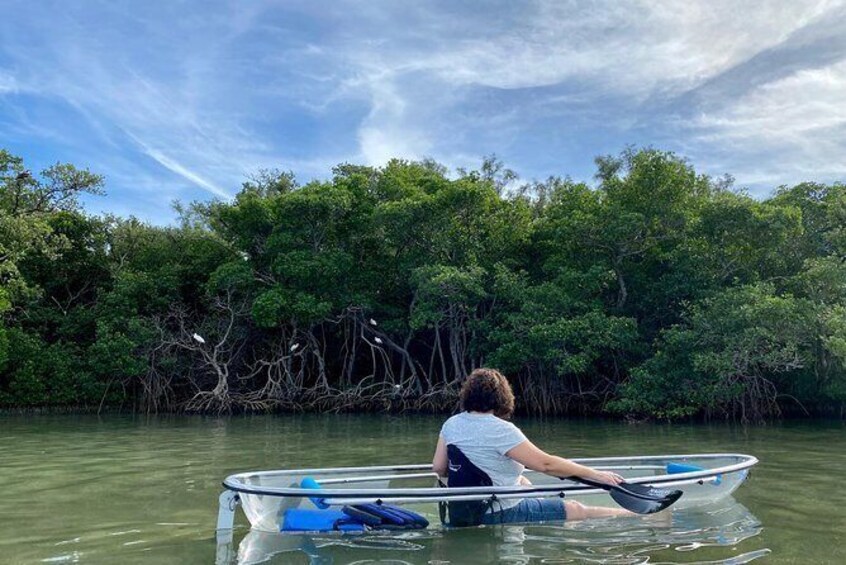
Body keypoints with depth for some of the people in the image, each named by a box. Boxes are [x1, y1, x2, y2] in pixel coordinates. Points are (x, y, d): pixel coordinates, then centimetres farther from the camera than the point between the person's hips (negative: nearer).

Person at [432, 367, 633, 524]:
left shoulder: (451, 424, -1)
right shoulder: (501, 429, -22)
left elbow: (438, 468, 3)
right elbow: (546, 464, -22)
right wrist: (595, 474, -15)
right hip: (501, 514, -8)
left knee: (522, 481, 30)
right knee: (577, 510, 2)